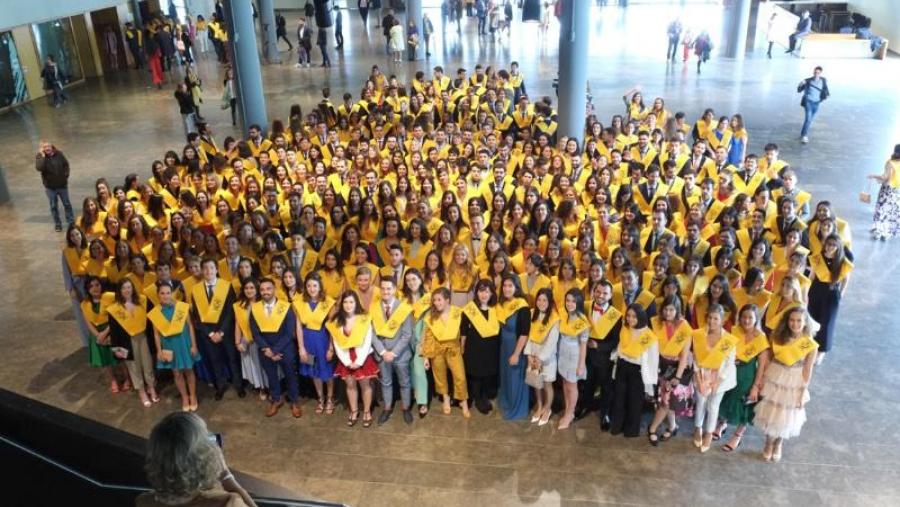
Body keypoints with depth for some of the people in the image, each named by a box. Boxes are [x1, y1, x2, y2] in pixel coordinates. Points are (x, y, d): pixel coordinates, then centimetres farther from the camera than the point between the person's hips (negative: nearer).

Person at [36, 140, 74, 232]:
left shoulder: (58, 154, -6)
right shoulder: (39, 157, -13)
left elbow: (66, 164, 7)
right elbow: (39, 168, -31)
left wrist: (66, 175, -1)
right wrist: (42, 156, -29)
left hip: (62, 184, 2)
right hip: (50, 186, -2)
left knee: (67, 204, 12)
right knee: (54, 206, 9)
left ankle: (71, 222, 26)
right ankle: (57, 224, 21)